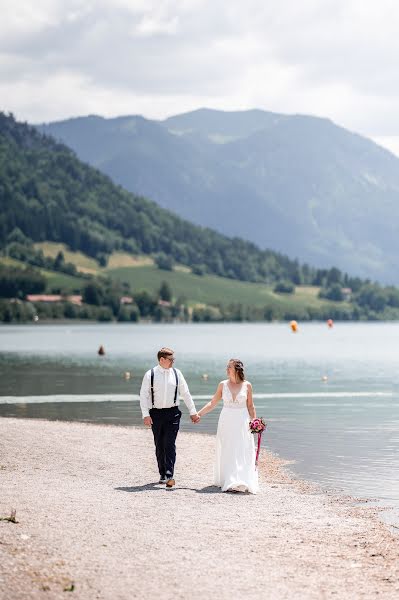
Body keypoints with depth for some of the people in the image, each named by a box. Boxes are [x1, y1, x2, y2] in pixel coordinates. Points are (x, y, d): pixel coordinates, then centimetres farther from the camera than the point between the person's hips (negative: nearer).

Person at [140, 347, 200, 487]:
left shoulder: (176, 373, 4)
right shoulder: (150, 375, -2)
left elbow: (185, 394, 9)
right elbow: (144, 395, -3)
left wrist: (193, 412, 9)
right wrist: (146, 415, -11)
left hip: (172, 413, 0)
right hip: (156, 413, 0)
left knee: (170, 444, -12)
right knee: (159, 445, 9)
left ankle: (169, 475, -18)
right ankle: (162, 474, 22)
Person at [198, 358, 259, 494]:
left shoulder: (247, 385, 0)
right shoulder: (223, 385, 3)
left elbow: (250, 406, 7)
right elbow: (213, 403, 7)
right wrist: (199, 413, 2)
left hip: (242, 422, -1)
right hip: (226, 421, 2)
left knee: (242, 453, -5)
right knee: (227, 452, 3)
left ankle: (242, 482, -5)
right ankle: (228, 481, 9)